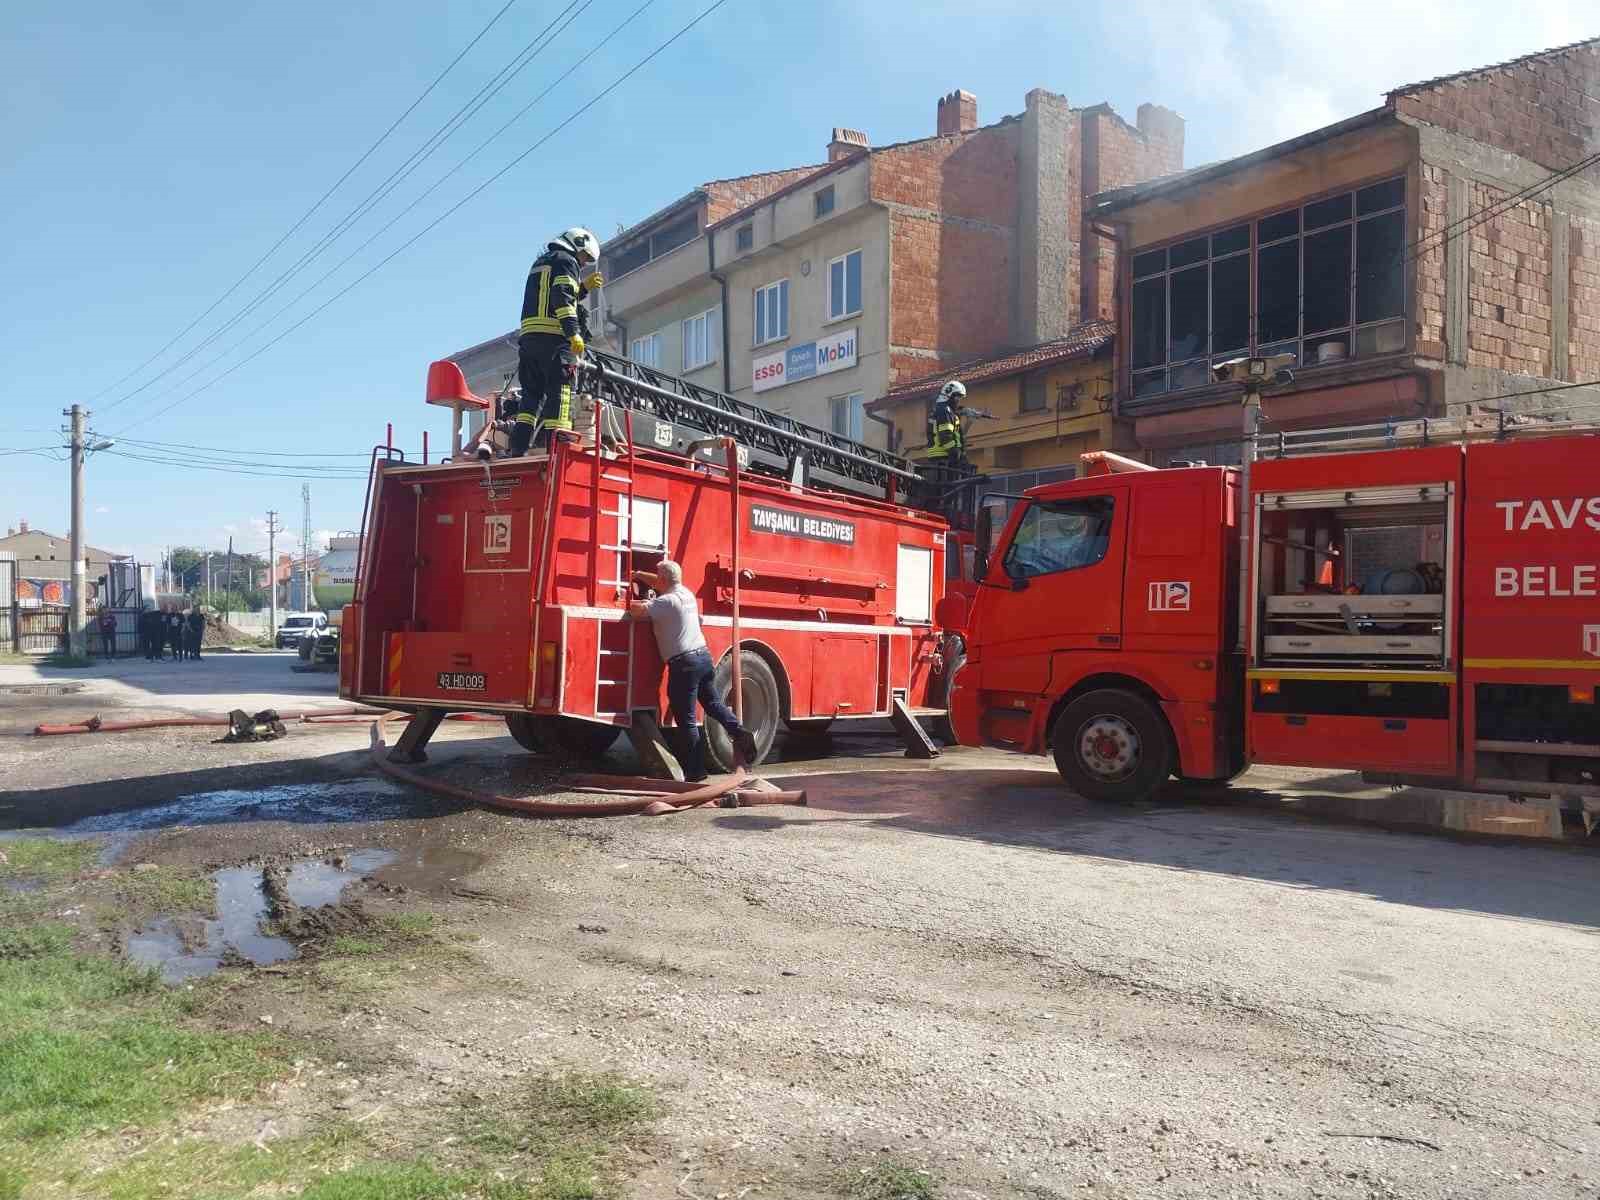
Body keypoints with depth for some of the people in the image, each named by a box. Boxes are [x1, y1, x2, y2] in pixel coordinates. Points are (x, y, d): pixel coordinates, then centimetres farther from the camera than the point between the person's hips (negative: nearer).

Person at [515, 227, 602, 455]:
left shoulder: (540, 262, 30)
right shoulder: (566, 261, 2)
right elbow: (562, 299, -14)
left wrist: (584, 288, 31)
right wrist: (574, 332, -22)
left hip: (529, 337, 8)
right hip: (553, 337, -8)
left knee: (532, 393, 9)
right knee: (559, 393, -11)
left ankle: (518, 447, 0)